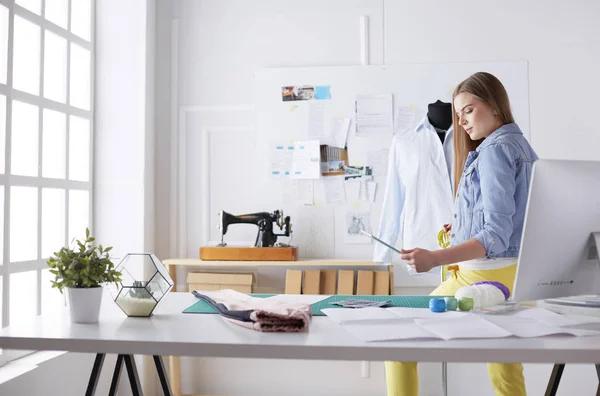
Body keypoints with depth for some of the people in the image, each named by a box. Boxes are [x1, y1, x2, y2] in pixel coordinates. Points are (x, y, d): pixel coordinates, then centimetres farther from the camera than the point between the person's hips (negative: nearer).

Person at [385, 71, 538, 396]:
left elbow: (497, 235, -19)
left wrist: (435, 258, -29)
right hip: (515, 275, 10)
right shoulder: (523, 148, 16)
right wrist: (465, 229, 22)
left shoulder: (494, 149, -11)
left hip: (482, 276, -10)